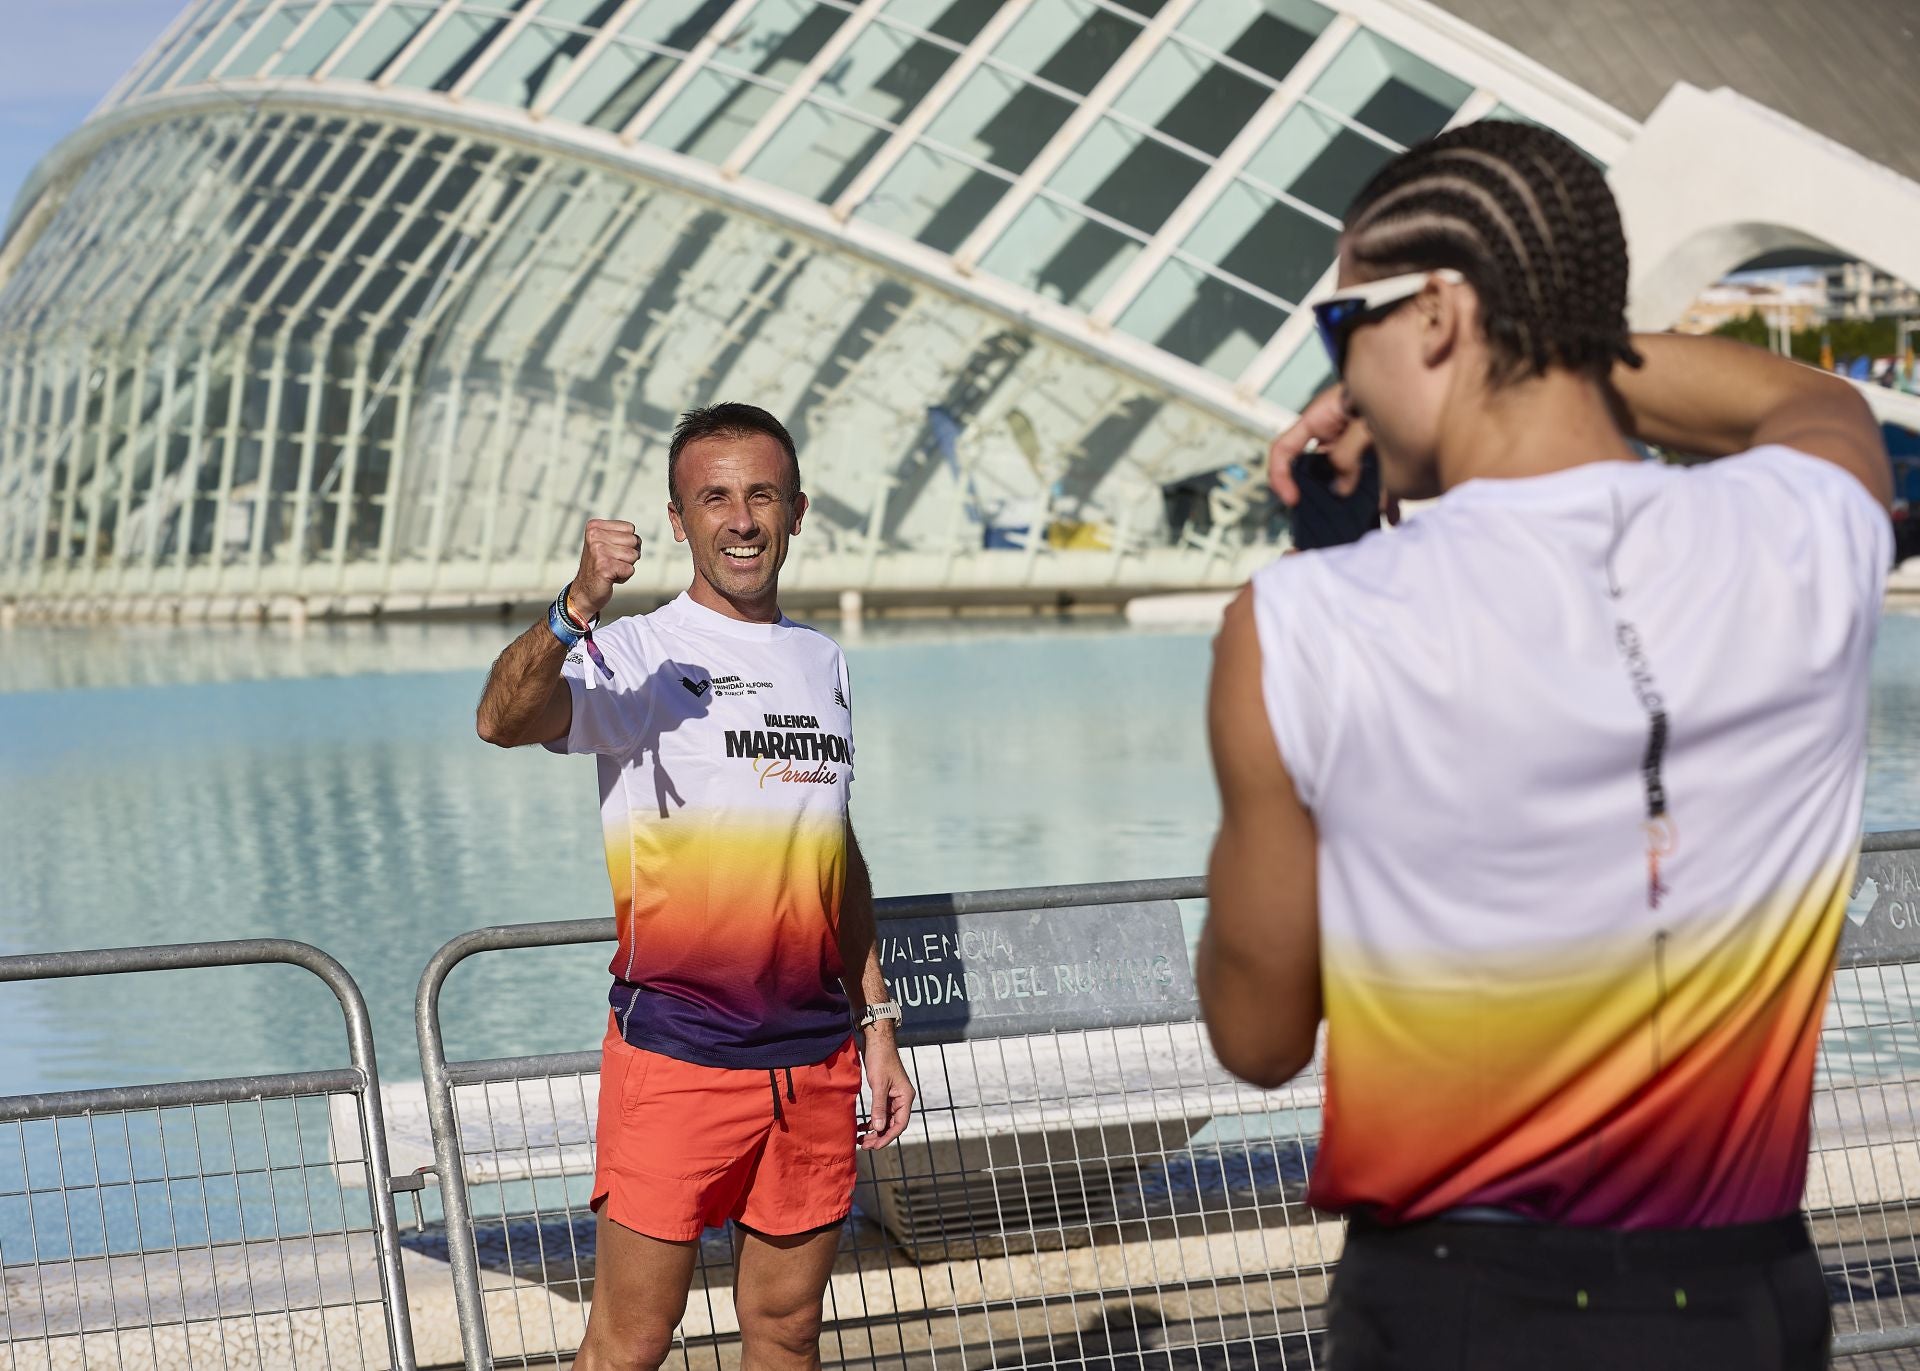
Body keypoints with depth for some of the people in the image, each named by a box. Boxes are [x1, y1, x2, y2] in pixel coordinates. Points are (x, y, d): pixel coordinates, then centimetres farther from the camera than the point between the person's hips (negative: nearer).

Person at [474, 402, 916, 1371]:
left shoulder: (823, 663, 13)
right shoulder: (638, 655, -5)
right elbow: (503, 721, -26)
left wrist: (877, 1027, 18)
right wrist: (575, 609, -43)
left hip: (816, 1056, 5)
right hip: (674, 1056, -5)